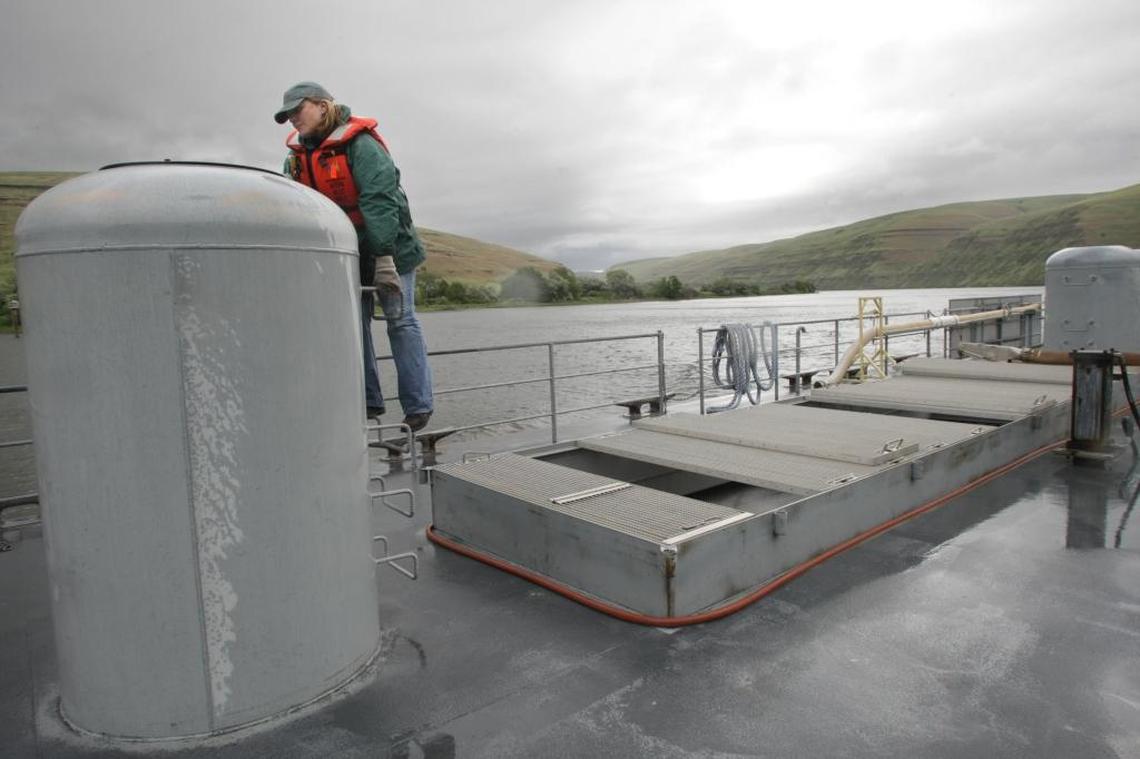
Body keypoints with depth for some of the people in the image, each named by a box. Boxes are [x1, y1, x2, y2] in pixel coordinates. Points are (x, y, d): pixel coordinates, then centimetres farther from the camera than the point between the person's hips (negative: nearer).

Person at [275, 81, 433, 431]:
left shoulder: (360, 145, -19)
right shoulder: (297, 155, 5)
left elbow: (379, 201, -27)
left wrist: (384, 258, -33)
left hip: (388, 247, -7)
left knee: (401, 321, -5)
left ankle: (418, 407, 0)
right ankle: (368, 402, 11)